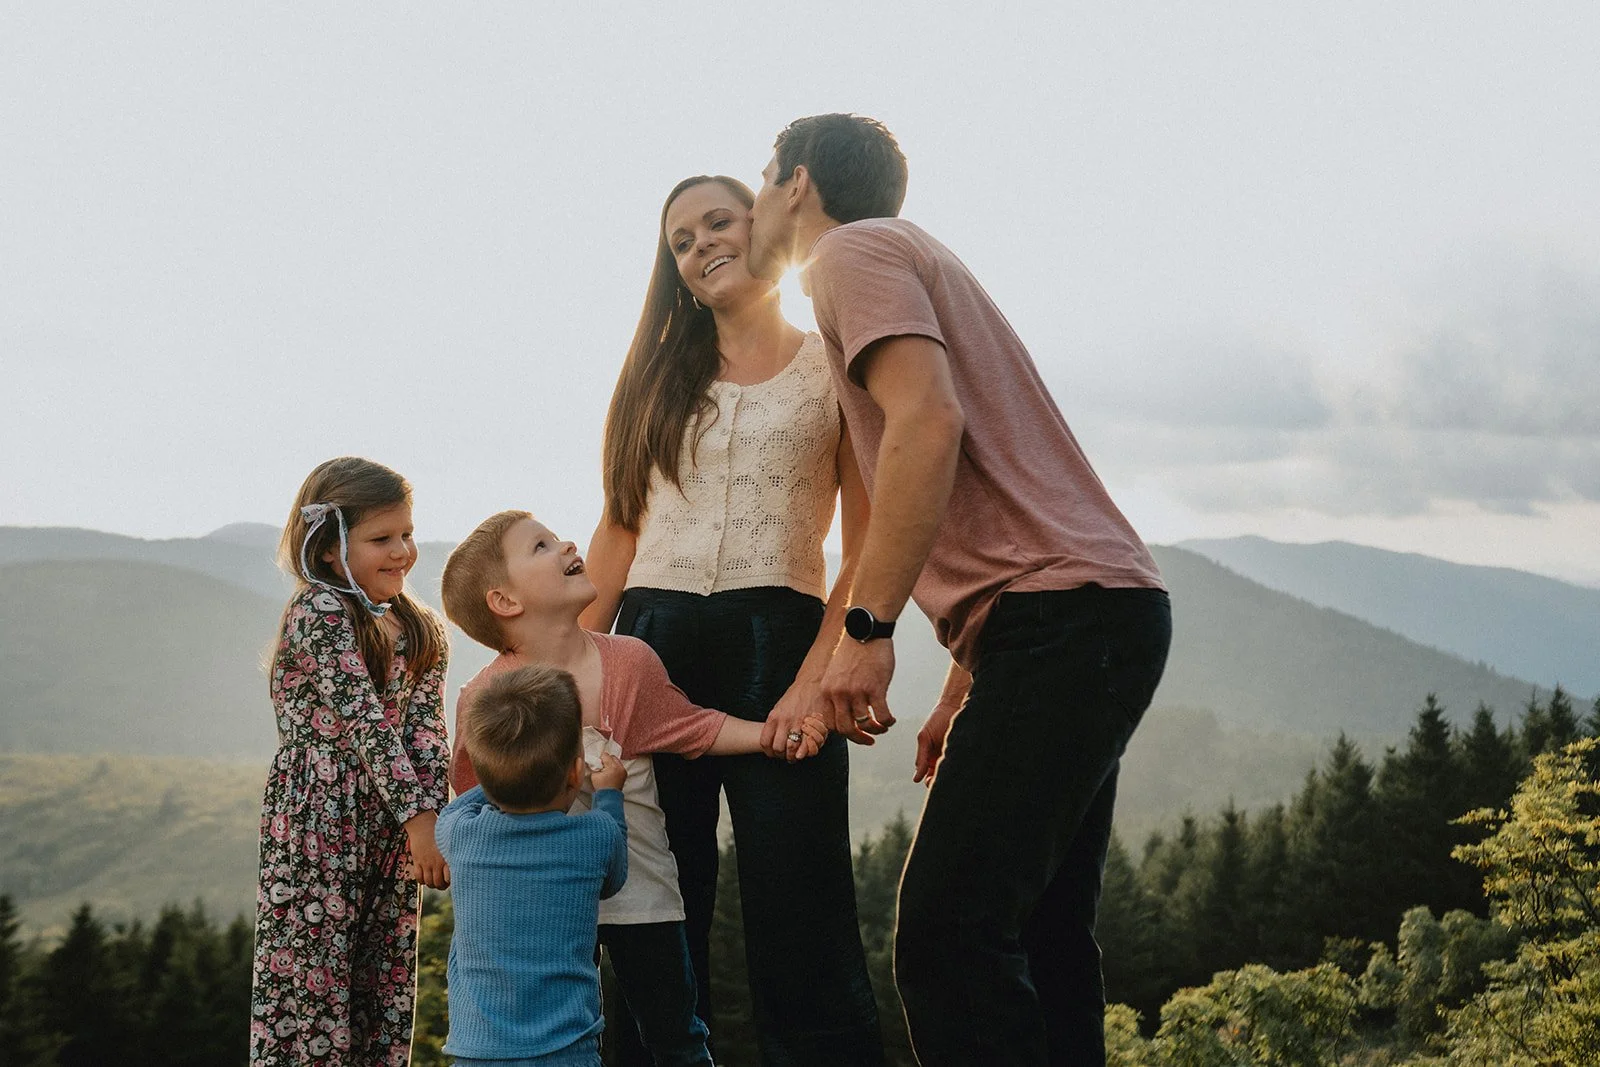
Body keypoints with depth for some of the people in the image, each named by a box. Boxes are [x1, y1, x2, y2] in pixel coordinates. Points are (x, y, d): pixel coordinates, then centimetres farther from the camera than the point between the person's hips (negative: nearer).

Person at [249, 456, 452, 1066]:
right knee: (312, 975, -3)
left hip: (393, 831, 7)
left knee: (386, 980, 10)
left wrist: (433, 814, -10)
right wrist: (417, 816, -20)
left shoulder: (421, 631, 11)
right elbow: (362, 718, -17)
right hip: (318, 826, -6)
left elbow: (427, 729, 5)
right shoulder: (318, 612, -11)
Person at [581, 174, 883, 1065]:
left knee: (798, 917, -7)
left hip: (776, 645, -4)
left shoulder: (834, 368, 6)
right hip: (652, 649, 4)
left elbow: (868, 551, -1)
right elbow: (621, 529, 16)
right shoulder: (661, 375, 18)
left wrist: (816, 677, -14)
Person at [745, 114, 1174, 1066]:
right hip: (1108, 610, 10)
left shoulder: (854, 248, 0)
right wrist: (964, 686, 25)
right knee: (1040, 941, 11)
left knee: (948, 933, -16)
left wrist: (867, 628, -19)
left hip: (1063, 614, -10)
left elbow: (929, 423, -19)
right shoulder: (913, 258, 28)